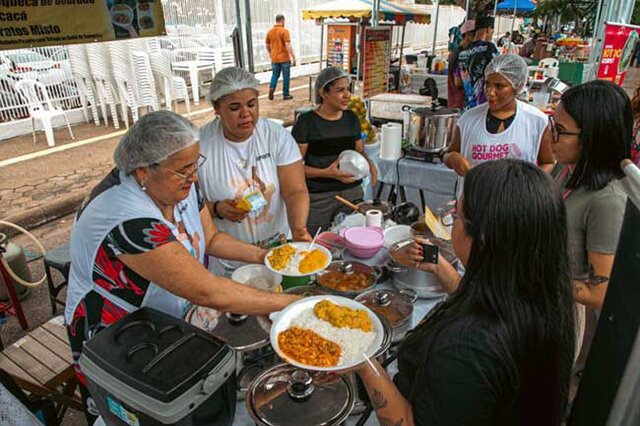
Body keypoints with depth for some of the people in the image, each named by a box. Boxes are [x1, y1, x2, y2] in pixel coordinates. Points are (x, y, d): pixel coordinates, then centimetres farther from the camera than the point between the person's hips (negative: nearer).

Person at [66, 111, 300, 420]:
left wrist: (262, 256, -13)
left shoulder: (179, 187, -11)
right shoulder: (128, 220, -36)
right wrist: (289, 303, -30)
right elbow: (208, 293, -36)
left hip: (174, 320, 7)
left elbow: (211, 238, 2)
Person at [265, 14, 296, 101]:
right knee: (286, 77, 6)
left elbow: (267, 45, 15)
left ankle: (271, 88, -5)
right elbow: (288, 45, -18)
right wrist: (293, 57, -15)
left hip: (274, 59, 5)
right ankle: (286, 94, 12)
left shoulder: (270, 31, 6)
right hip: (284, 58, -5)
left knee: (275, 75, 17)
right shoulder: (284, 31, -11)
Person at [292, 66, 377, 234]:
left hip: (353, 192, 5)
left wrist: (369, 164, -2)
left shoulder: (352, 118, 7)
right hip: (318, 197, -4)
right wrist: (326, 173, -22)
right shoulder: (306, 122, -9)